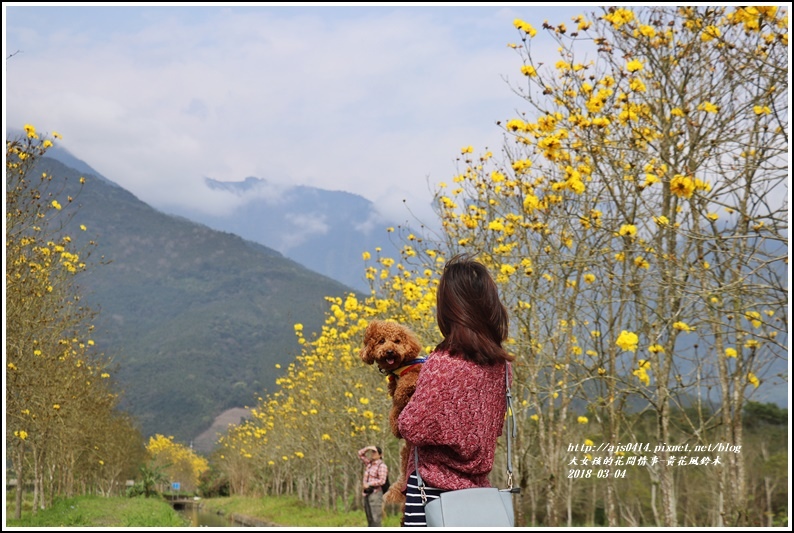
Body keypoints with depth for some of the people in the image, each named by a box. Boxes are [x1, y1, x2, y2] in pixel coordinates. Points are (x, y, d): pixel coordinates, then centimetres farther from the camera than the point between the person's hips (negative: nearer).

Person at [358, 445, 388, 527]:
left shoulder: (382, 466, -8)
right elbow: (360, 454, 21)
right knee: (370, 520, 7)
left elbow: (382, 481, -17)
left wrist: (369, 484, -13)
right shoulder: (370, 463, 14)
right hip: (366, 494, 8)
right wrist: (368, 448, 4)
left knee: (375, 520, -14)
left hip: (375, 493, -8)